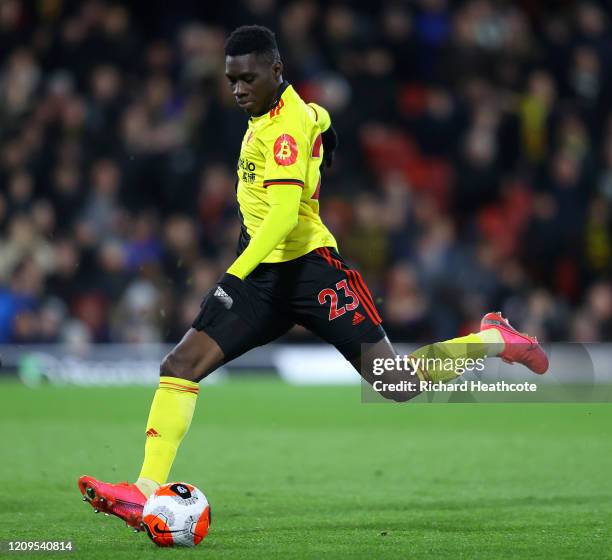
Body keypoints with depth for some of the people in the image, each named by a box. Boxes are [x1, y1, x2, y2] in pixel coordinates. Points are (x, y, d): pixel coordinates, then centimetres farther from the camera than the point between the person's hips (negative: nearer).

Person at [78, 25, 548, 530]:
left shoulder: (286, 125, -14)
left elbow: (284, 213, -24)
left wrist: (234, 276, -34)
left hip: (307, 267, -9)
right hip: (263, 275, 9)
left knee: (397, 386, -9)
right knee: (179, 367, -8)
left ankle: (493, 340, 15)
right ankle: (148, 492, -14)